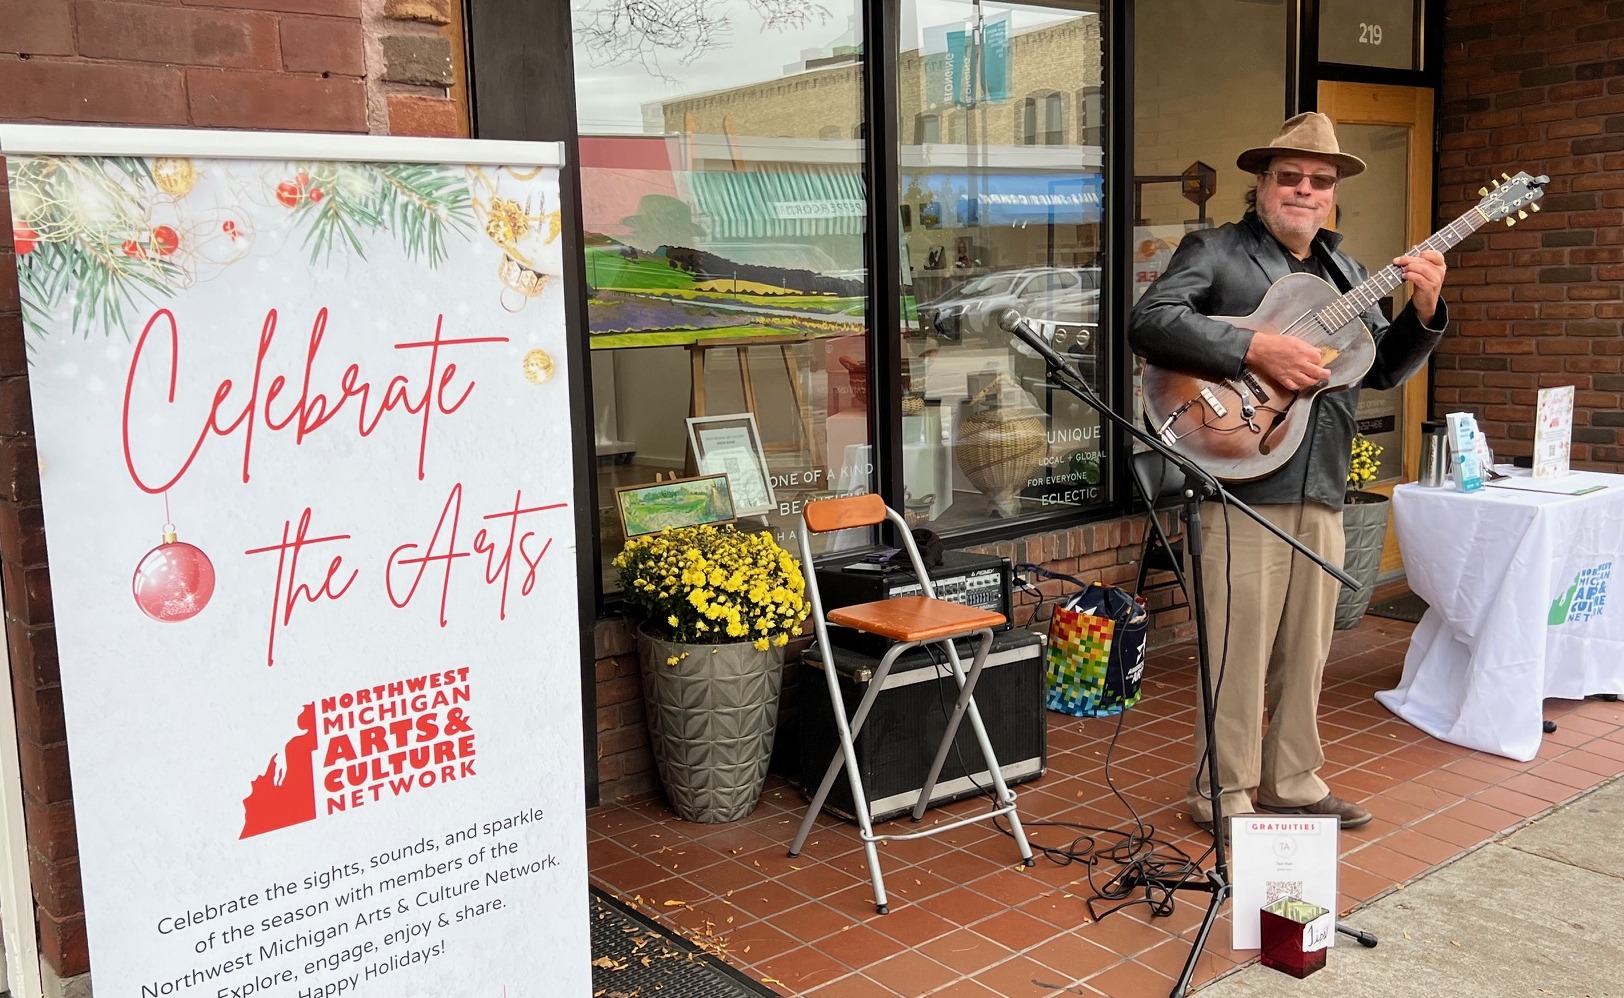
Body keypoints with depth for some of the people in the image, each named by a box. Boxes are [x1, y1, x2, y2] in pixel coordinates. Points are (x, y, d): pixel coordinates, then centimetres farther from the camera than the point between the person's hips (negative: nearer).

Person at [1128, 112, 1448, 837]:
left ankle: (1291, 783, 29)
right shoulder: (1214, 251, -1)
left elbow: (1383, 369, 20)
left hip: (1322, 491, 7)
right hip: (1246, 484, -7)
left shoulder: (1343, 273, 20)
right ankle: (1221, 796, 10)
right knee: (1240, 650, -3)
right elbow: (1149, 323, -17)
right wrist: (1257, 350, -23)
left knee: (1305, 651, 15)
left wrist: (1423, 312, 1)